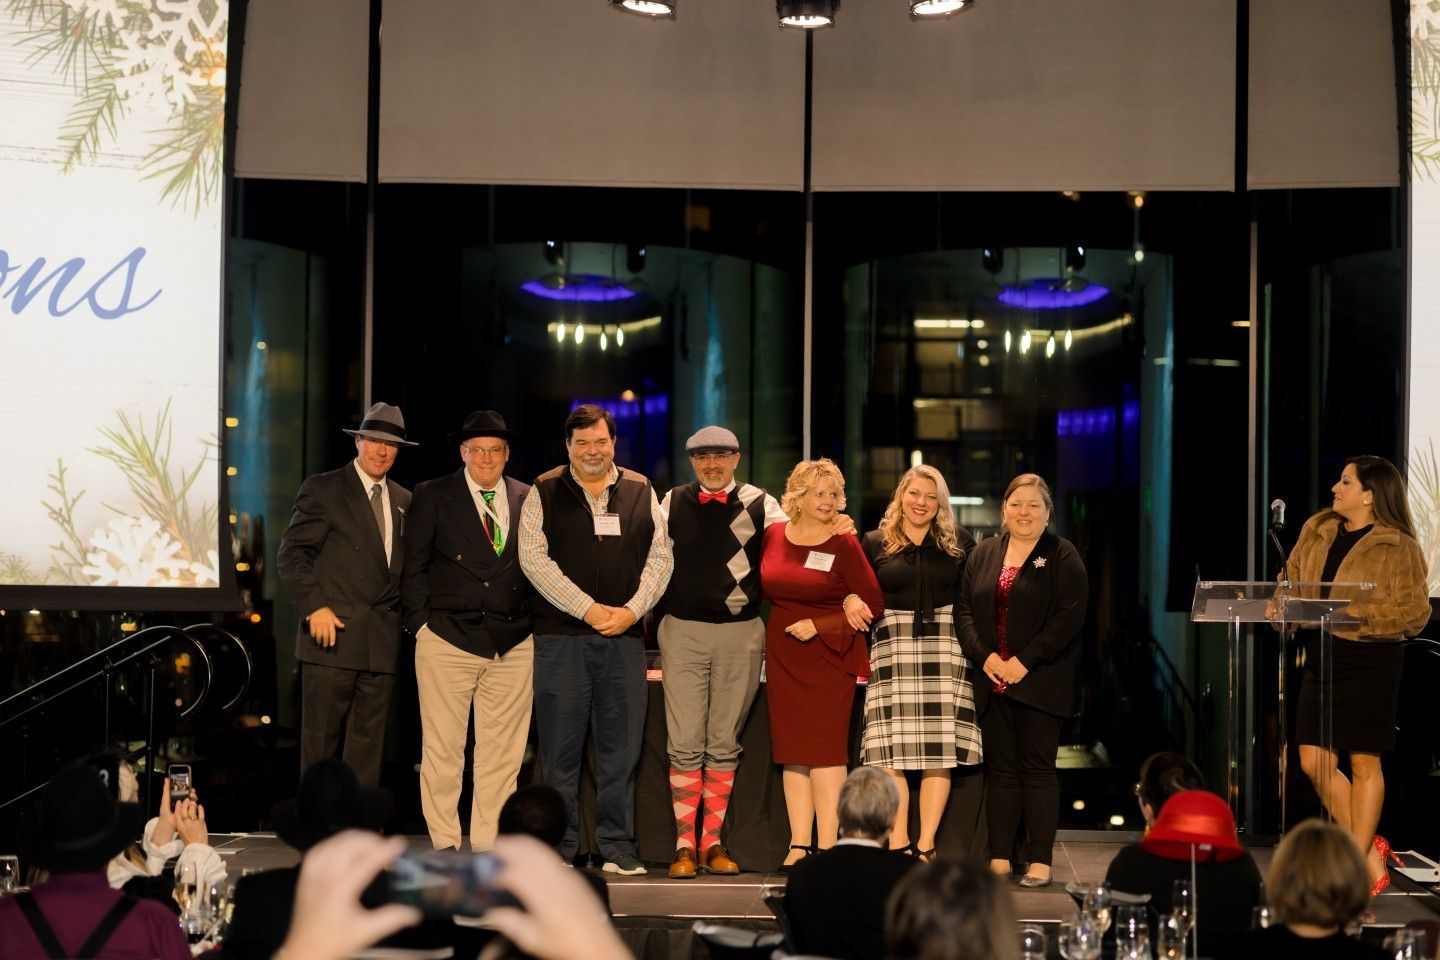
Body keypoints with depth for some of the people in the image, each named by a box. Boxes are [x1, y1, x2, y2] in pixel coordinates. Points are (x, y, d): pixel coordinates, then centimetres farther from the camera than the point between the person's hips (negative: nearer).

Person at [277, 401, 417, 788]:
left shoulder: (404, 501, 17)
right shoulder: (323, 489, 1)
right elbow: (290, 554, -3)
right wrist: (315, 606, -13)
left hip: (382, 643, 5)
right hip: (333, 635, -5)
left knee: (369, 741, 5)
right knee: (320, 739, -3)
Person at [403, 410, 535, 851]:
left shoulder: (528, 500, 10)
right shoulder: (432, 496, 4)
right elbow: (413, 567, 4)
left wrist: (535, 625, 6)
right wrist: (422, 625, -2)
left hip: (513, 646, 2)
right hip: (447, 641, -2)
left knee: (502, 753, 3)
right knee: (442, 751, -1)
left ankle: (488, 848, 10)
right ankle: (443, 845, 7)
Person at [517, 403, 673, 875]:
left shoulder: (641, 492, 12)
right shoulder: (544, 492, 4)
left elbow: (660, 557, 9)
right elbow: (534, 557, -4)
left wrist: (632, 610, -6)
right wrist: (587, 609, -11)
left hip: (624, 636, 2)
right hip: (561, 636, -2)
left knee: (621, 746, 3)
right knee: (560, 747, 0)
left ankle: (616, 846, 10)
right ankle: (558, 849, 7)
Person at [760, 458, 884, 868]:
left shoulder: (843, 544, -7)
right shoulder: (772, 536, 5)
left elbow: (874, 605, -8)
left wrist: (818, 626, -12)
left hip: (829, 656, -4)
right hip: (783, 657, 4)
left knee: (825, 750, -6)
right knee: (791, 751, 4)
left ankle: (828, 846, -4)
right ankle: (799, 843, 7)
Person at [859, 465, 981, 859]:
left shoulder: (959, 542, 11)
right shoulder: (875, 543, 10)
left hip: (944, 645, 0)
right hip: (892, 646, 0)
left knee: (939, 752, -5)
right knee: (889, 752, -8)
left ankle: (926, 846, -3)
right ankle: (897, 846, -5)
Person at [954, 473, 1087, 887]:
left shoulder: (1062, 557, -1)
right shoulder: (983, 554, 14)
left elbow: (1069, 617, -10)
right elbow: (964, 608, 9)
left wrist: (1024, 661, -14)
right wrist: (983, 655, -7)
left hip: (1038, 682, -4)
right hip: (992, 679, 4)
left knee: (1037, 768, -3)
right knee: (1000, 768, 6)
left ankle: (1040, 862, 1)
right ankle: (1000, 859, 10)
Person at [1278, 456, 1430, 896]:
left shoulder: (1398, 547, -7)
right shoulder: (1316, 531, 11)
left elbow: (1415, 612, -10)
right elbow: (1291, 582, 20)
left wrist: (1357, 614, -19)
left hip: (1370, 659, -7)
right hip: (1322, 656, 7)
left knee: (1363, 762, 0)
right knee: (1314, 762, 4)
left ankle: (1359, 863, 11)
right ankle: (1370, 850, 19)